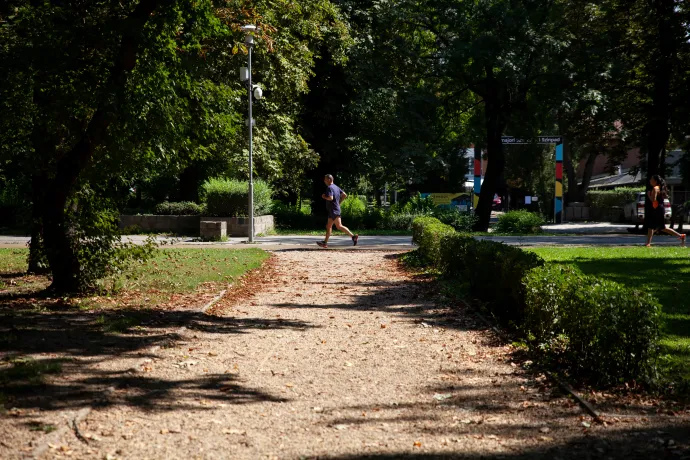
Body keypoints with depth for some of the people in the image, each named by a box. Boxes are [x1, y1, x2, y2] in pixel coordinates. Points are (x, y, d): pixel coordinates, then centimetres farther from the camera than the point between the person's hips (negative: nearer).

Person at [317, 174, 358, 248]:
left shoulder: (329, 188, -12)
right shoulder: (336, 187, 16)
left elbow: (330, 198, -26)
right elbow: (344, 195, 18)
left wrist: (324, 197, -8)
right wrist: (339, 202, 19)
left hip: (333, 211, -10)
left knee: (339, 226, -14)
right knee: (328, 226, 13)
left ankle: (353, 236, -20)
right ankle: (325, 243, 16)